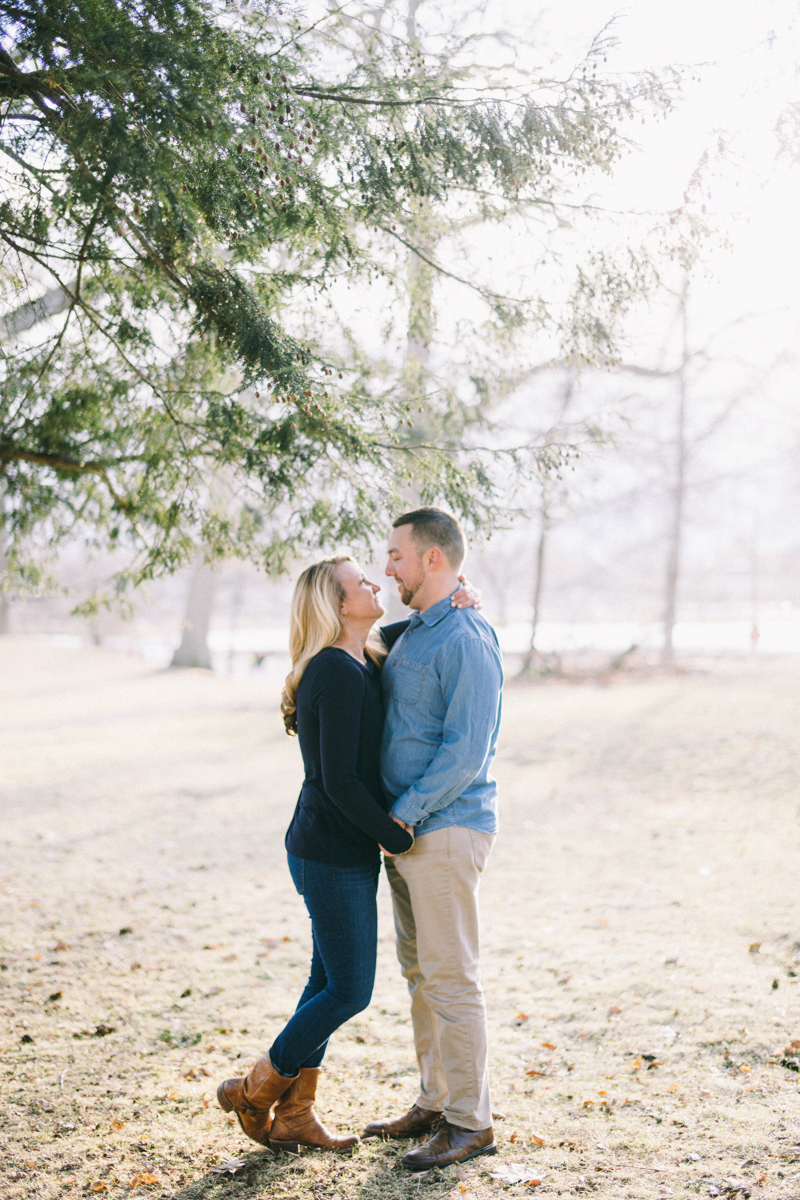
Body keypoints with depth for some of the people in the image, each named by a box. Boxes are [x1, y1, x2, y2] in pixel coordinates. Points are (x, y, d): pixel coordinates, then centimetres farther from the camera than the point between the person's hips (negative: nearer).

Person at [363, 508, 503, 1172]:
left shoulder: (467, 639, -15)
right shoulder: (413, 634, 15)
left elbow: (466, 749, -21)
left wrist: (404, 813, -18)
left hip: (446, 828, -10)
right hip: (407, 830, 10)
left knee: (450, 976, -4)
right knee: (420, 972, 15)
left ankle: (472, 1122, 6)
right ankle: (435, 1103, 26)